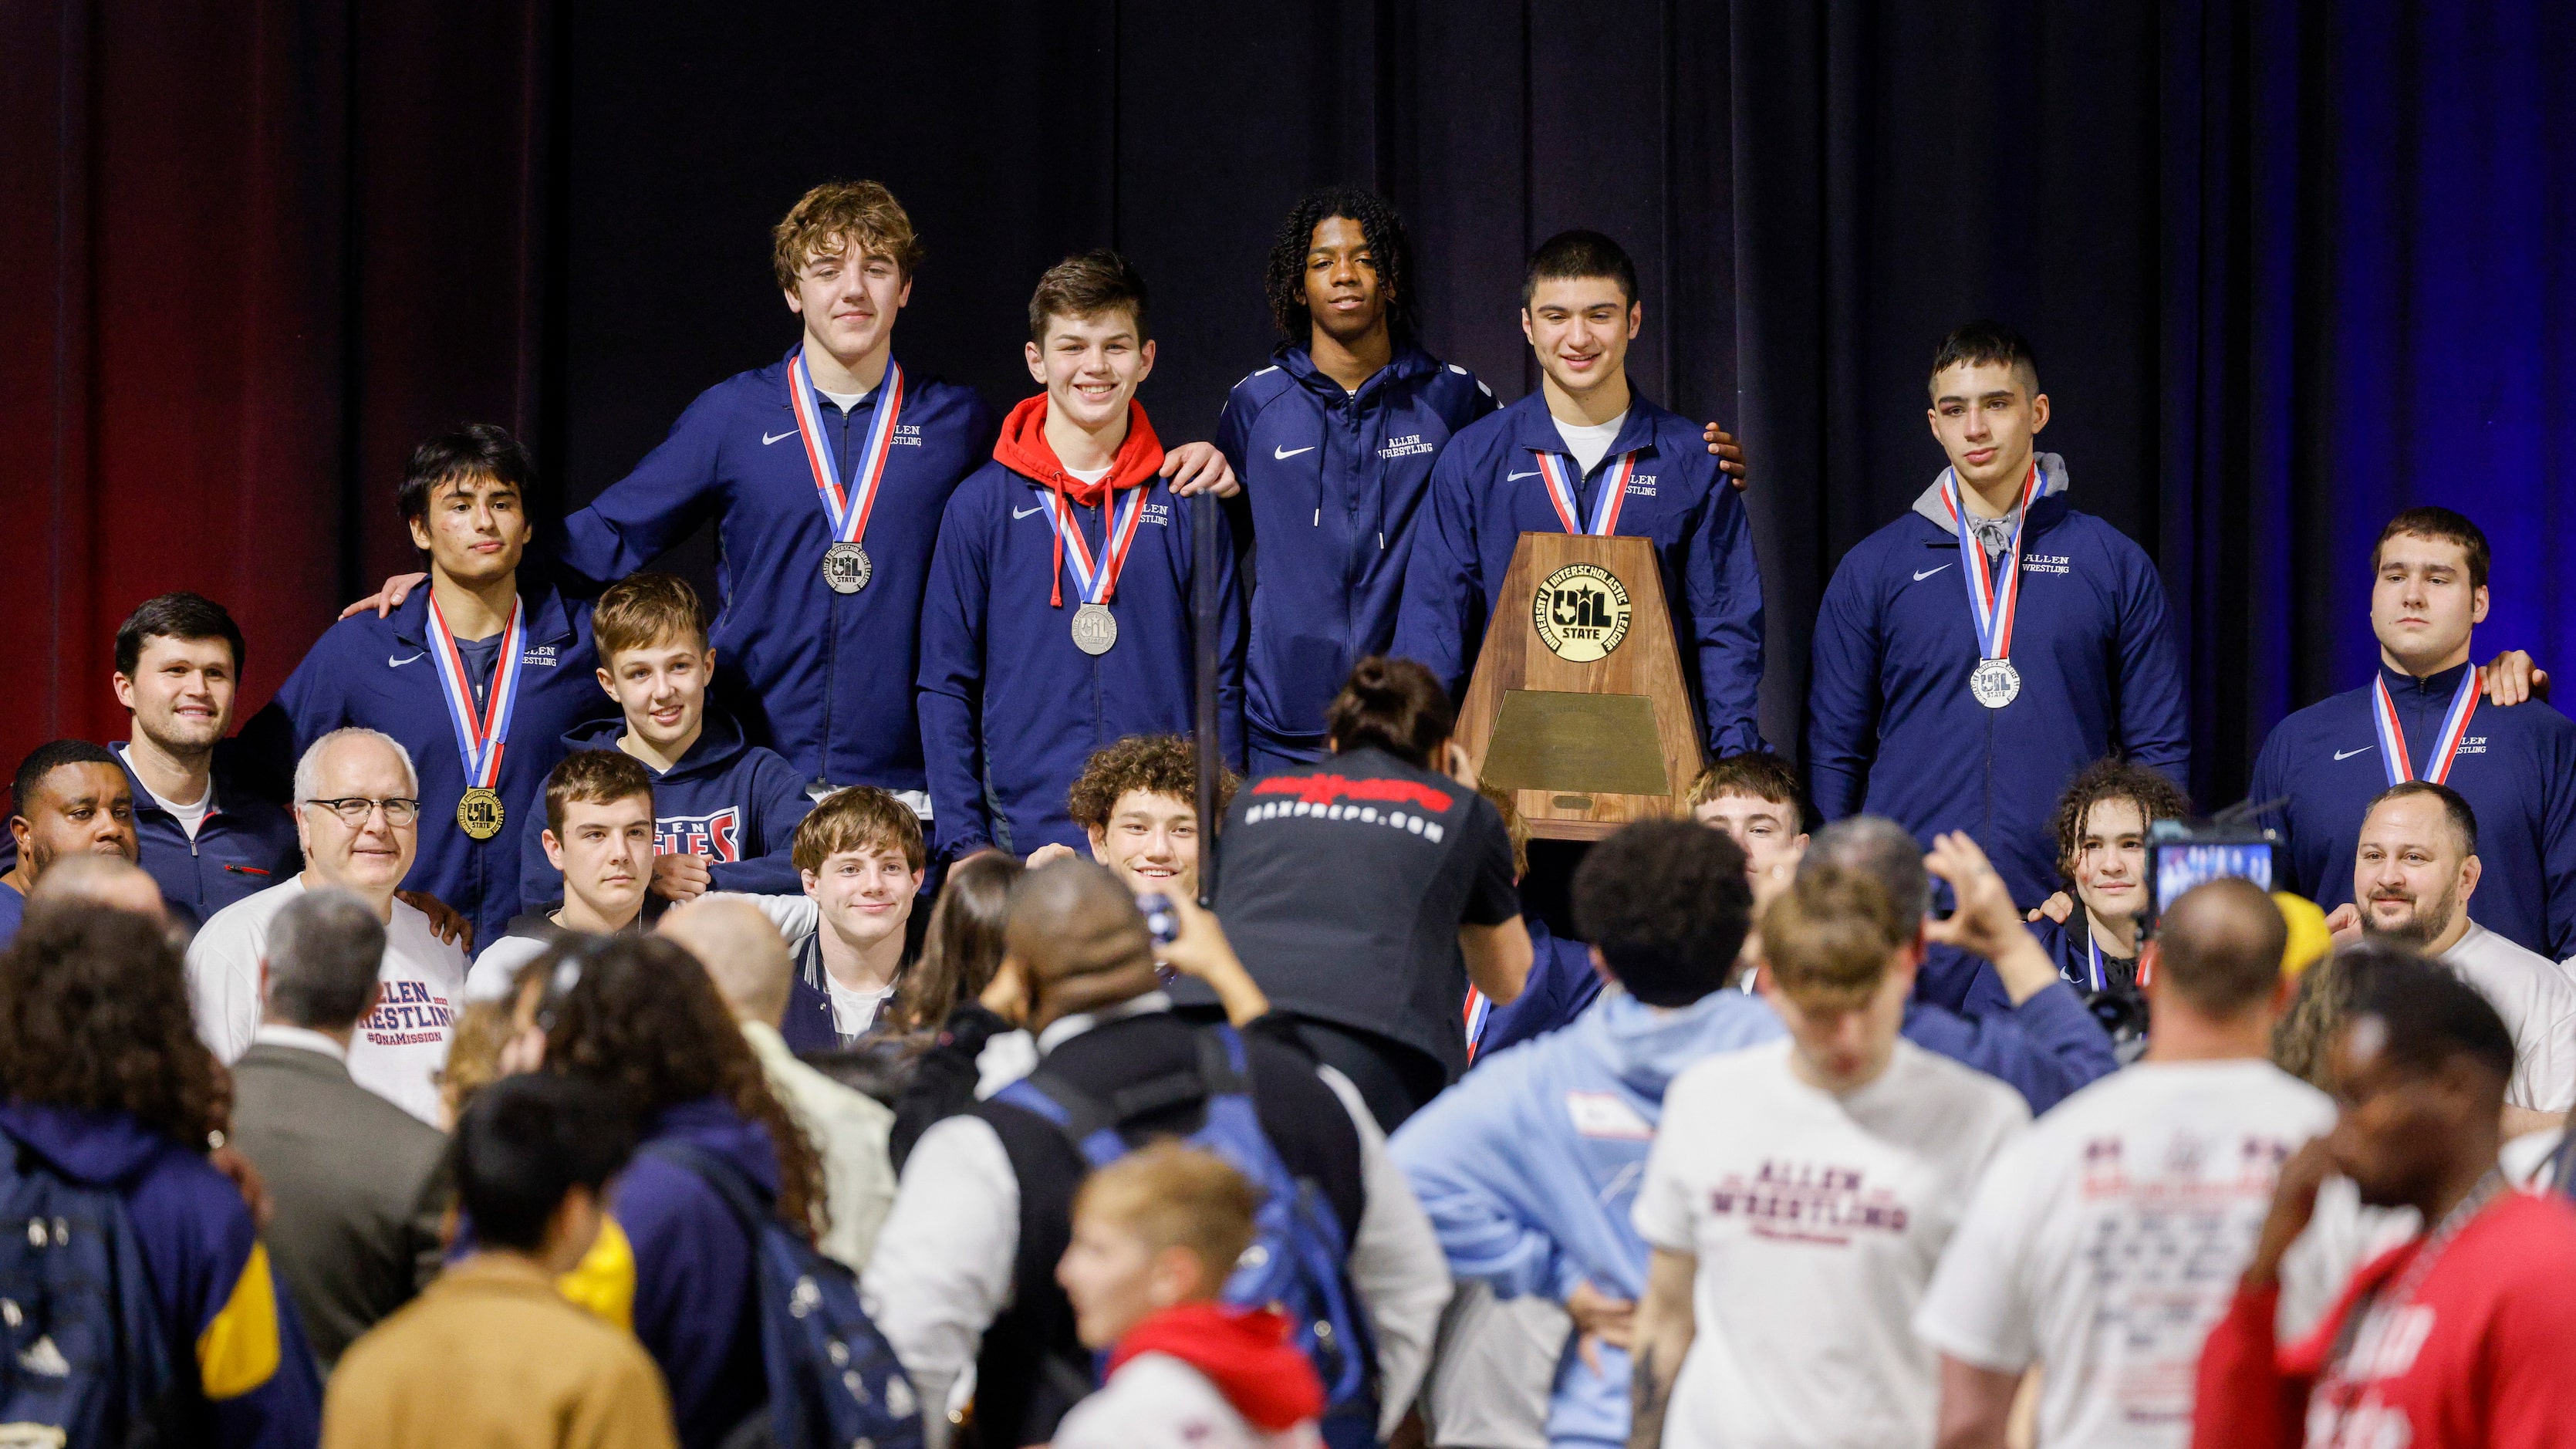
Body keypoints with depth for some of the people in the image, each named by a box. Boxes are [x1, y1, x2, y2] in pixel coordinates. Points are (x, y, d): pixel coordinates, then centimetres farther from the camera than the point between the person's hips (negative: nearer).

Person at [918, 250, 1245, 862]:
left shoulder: (1187, 506, 7)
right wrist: (963, 840, -3)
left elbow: (1223, 682, 10)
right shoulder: (981, 506, 4)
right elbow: (946, 688, 6)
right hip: (1022, 833, -1)